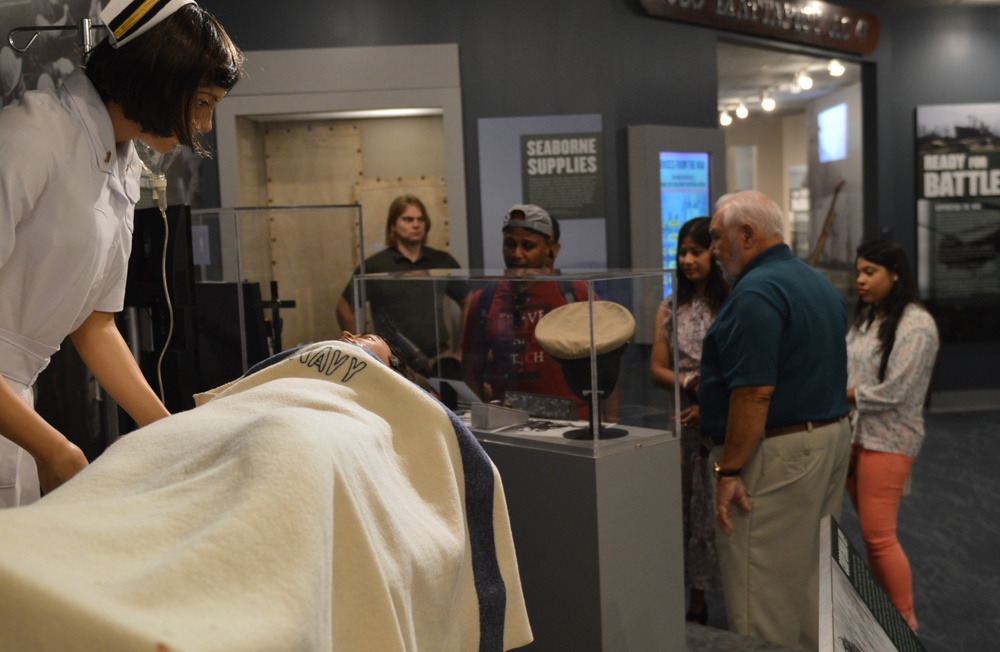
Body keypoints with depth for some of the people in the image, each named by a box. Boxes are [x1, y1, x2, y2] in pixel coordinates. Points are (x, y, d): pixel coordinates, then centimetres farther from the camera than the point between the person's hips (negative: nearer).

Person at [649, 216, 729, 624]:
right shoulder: (670, 310, 10)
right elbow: (657, 369, 8)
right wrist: (689, 382, -10)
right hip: (686, 420, 4)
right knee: (689, 509, 8)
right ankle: (696, 602, 20)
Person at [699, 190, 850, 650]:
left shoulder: (757, 291, -18)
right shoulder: (820, 284, 14)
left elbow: (755, 391, -24)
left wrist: (729, 470, -19)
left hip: (777, 453, -10)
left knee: (762, 596, -1)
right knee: (810, 584, 19)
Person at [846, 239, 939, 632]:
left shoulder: (917, 324, -14)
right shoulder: (865, 317, 9)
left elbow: (892, 392, -19)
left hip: (888, 440, -7)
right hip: (854, 435, 7)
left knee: (879, 535, -3)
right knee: (871, 532, 14)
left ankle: (906, 621, 13)